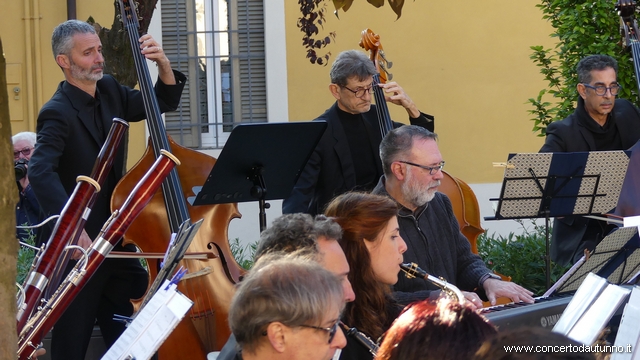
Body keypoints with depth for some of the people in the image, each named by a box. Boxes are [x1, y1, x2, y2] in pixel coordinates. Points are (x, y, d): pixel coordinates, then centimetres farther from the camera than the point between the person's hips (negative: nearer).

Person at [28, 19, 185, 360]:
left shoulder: (109, 91, 7)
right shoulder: (58, 113, -16)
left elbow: (164, 101, 17)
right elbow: (40, 171, -31)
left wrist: (163, 64, -4)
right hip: (77, 244, -7)